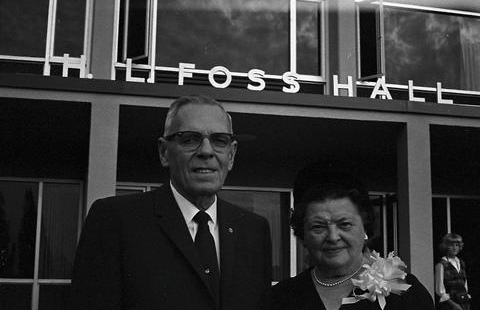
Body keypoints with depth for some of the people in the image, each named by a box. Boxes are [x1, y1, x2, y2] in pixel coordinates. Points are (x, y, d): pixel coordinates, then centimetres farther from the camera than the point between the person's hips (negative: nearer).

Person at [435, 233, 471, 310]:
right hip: (448, 304, -6)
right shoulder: (441, 265, -6)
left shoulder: (461, 263, 14)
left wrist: (466, 297, 11)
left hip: (464, 303, 6)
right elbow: (439, 290, -9)